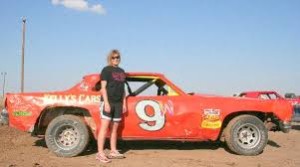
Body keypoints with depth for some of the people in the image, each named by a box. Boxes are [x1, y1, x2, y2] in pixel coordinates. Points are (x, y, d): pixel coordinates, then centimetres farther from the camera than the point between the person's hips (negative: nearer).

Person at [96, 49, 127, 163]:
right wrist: (106, 102, -17)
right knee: (104, 127, -8)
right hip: (108, 102, -6)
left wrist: (124, 103, 13)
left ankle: (113, 151, 16)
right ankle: (100, 153, -8)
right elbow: (103, 87, -8)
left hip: (118, 103, 6)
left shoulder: (121, 71, 17)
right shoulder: (106, 70, -1)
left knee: (115, 128, 9)